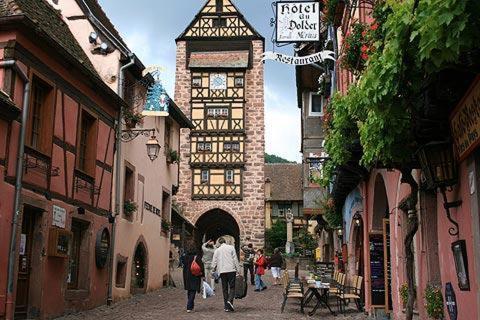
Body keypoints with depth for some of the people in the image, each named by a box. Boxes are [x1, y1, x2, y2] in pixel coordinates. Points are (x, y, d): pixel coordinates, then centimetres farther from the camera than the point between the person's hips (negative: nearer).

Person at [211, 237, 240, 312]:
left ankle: (226, 307, 8)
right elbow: (235, 259, 0)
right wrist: (238, 269, 2)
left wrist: (213, 269, 22)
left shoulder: (217, 250, 9)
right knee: (232, 287, 2)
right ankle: (230, 300, -23)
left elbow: (214, 261, 8)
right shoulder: (231, 247, 4)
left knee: (225, 289, 8)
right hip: (231, 270, -2)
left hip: (222, 271, 2)